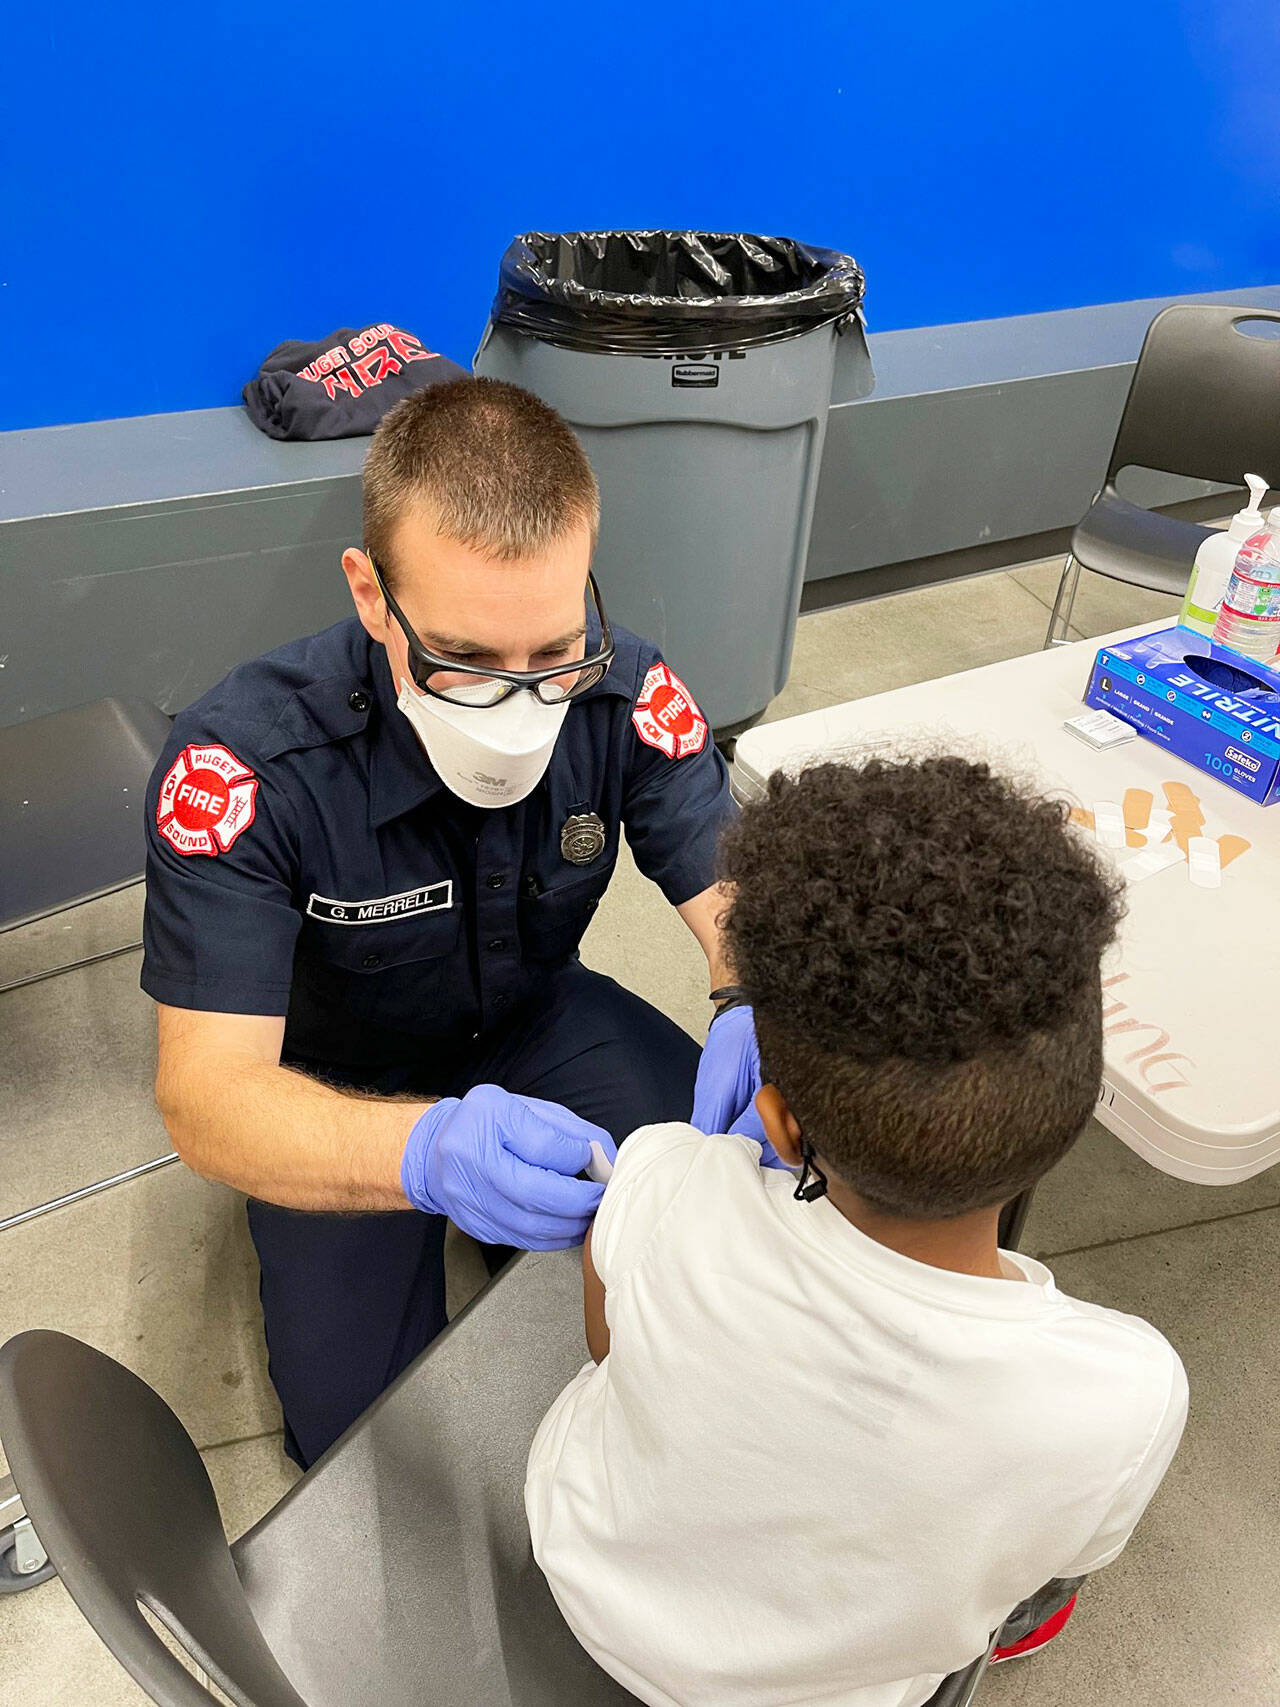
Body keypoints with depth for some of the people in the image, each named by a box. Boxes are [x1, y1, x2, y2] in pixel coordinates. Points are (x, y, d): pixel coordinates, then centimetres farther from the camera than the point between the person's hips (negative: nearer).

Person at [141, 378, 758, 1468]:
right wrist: (427, 1152, -54)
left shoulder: (629, 693, -23)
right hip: (339, 1094, -2)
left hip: (538, 1021, 3)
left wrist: (762, 1014, -43)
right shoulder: (239, 765, -32)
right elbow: (206, 1095, -34)